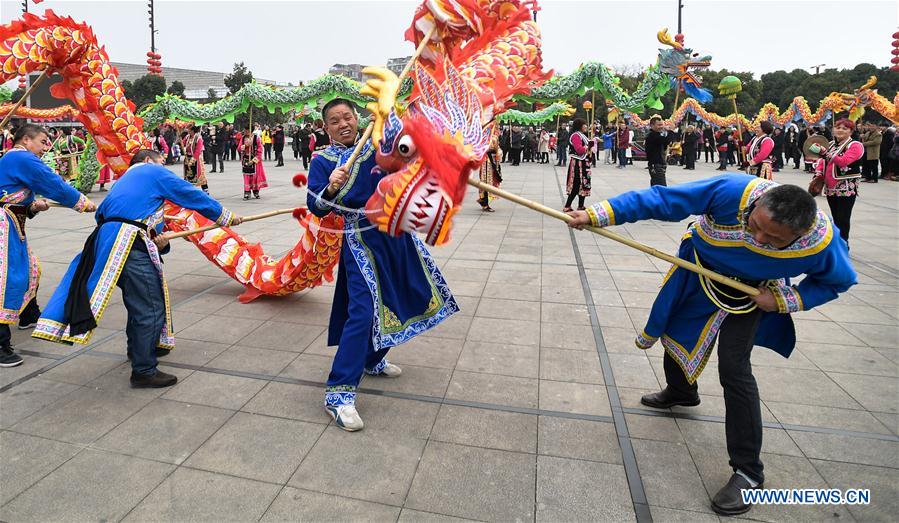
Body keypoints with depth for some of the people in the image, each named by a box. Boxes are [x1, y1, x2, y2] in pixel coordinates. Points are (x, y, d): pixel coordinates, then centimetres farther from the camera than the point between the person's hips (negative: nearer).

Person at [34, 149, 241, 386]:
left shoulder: (125, 180, 32)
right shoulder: (153, 171, 10)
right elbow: (192, 195, 9)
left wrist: (156, 242, 7)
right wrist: (225, 216, 19)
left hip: (108, 240, 9)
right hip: (130, 246, -9)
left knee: (140, 301, 26)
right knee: (151, 309, -5)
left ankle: (138, 349, 42)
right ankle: (144, 371, 0)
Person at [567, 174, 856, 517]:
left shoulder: (822, 241, -33)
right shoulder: (732, 191, -40)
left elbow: (838, 280, -10)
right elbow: (661, 200, -36)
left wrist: (785, 301, -23)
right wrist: (599, 214, -41)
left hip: (749, 292, -2)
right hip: (698, 269, 3)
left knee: (734, 370, -14)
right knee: (675, 334, 20)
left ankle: (748, 470, 3)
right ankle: (681, 393, 53)